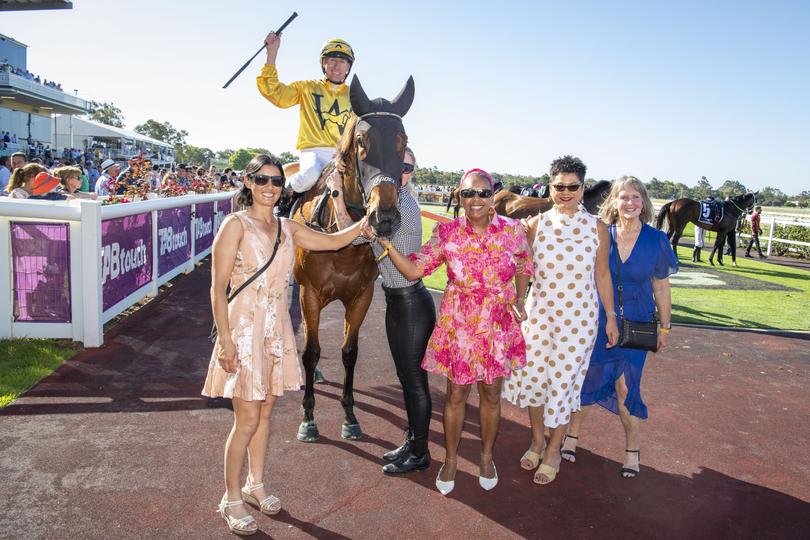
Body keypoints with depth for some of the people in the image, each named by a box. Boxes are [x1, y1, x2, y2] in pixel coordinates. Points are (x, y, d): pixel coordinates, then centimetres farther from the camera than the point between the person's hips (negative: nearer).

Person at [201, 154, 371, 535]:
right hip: (243, 328, -6)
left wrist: (363, 224, -2)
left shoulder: (288, 228, 8)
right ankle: (231, 499, 19)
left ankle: (255, 484, 34)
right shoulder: (236, 225, -10)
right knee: (247, 420, -1)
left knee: (265, 412, 16)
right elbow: (218, 288, -13)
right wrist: (225, 340, -18)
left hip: (276, 329, 6)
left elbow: (334, 241, 14)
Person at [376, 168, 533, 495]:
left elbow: (524, 266, 10)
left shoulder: (512, 230, -6)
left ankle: (486, 456, 39)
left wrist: (519, 300, -4)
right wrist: (385, 242, -21)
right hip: (458, 326, -1)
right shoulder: (446, 233, -9)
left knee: (491, 393, 15)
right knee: (456, 394, 10)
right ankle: (450, 459, 33)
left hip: (499, 325, 1)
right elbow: (413, 271, -11)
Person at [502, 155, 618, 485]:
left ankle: (553, 451, 26)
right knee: (533, 376, 8)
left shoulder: (596, 228, -3)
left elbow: (602, 275, 4)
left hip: (578, 318, -2)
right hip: (540, 312, 2)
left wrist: (611, 316, 5)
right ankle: (537, 441, 34)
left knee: (563, 381, 4)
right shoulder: (536, 224, -1)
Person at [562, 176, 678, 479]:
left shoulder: (656, 240, -7)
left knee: (626, 388, 3)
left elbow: (661, 287, 2)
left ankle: (632, 450, 24)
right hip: (597, 320, 1)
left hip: (635, 325, 0)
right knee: (587, 380, 9)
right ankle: (572, 435, 30)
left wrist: (665, 327, 7)